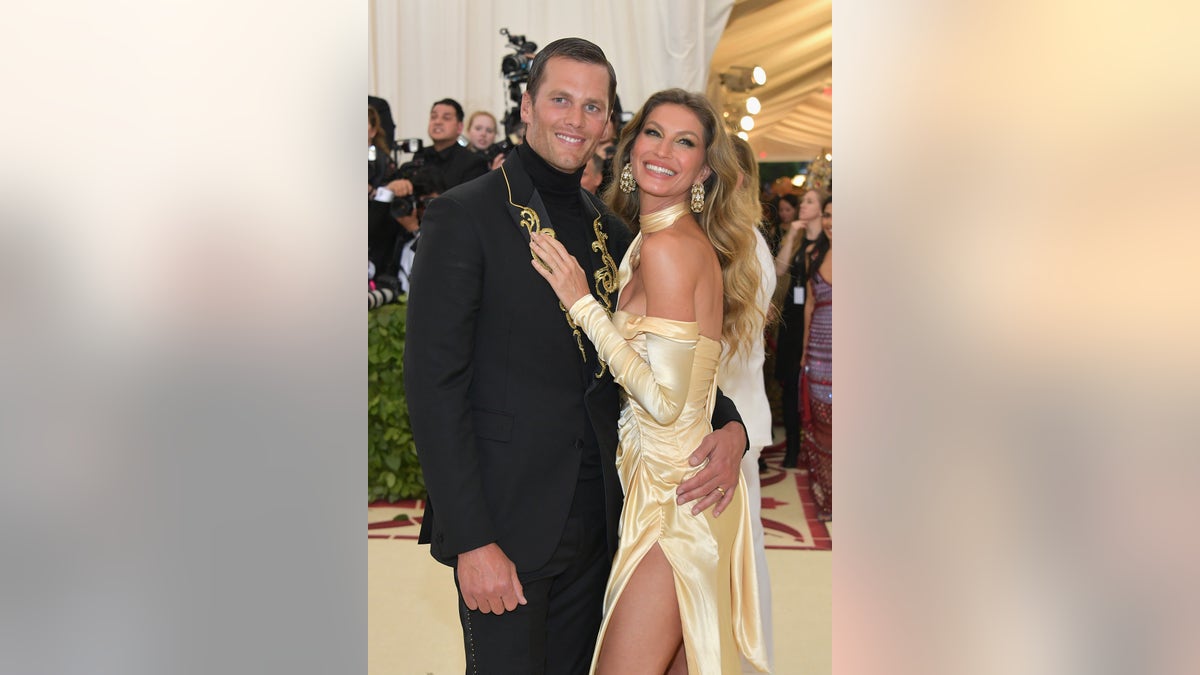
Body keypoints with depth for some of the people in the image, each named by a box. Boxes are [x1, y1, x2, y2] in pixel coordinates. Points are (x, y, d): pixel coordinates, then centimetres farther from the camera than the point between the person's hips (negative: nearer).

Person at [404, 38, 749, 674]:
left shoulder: (612, 233, 11)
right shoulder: (465, 215, -8)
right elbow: (434, 385, -13)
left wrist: (728, 425, -2)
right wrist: (473, 540, -17)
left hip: (594, 521, 6)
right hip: (504, 526, -6)